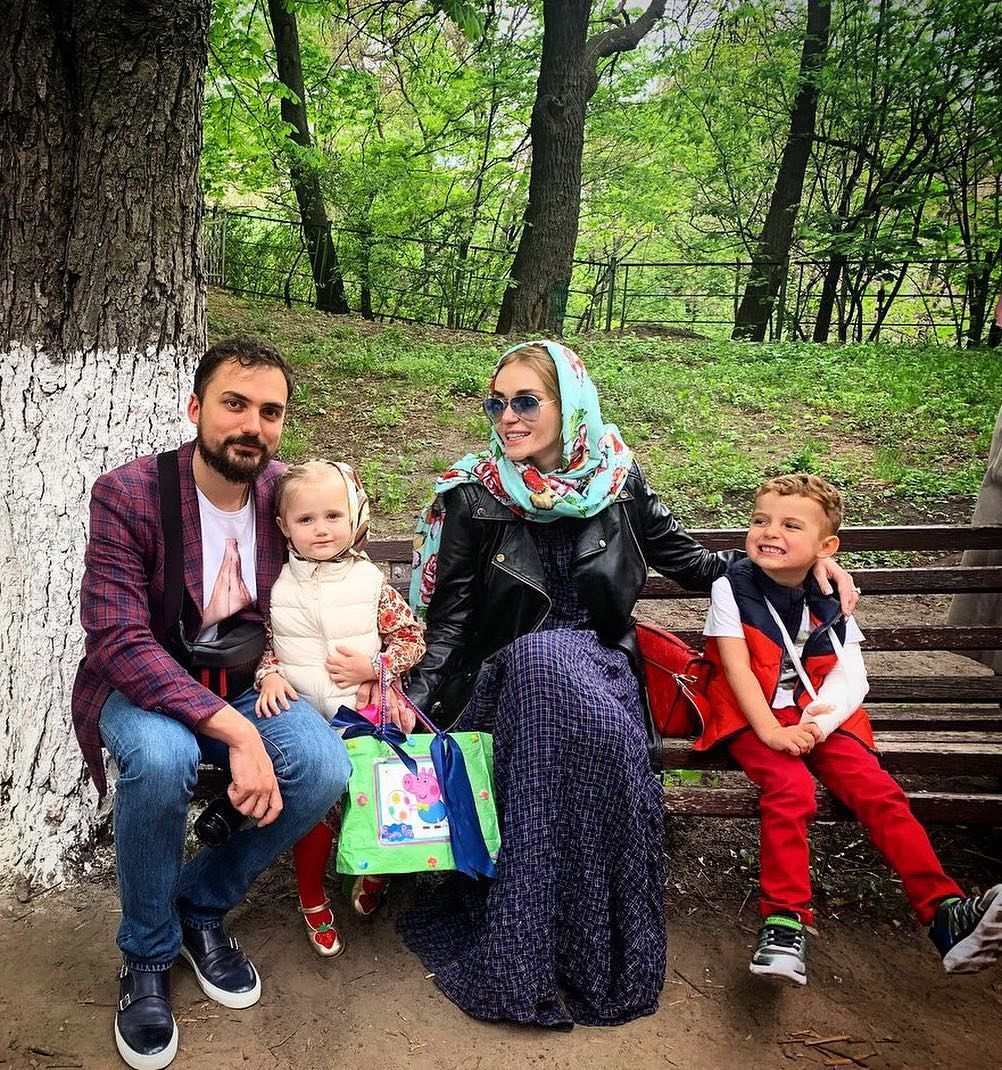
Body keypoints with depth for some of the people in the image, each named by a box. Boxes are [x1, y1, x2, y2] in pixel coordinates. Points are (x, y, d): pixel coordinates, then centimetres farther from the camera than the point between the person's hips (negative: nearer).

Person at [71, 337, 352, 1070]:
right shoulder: (127, 495, -19)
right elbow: (117, 641, -26)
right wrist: (235, 731, -35)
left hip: (244, 684, 4)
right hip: (140, 685, -3)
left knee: (326, 770, -23)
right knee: (162, 758, -36)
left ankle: (202, 905, 6)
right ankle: (147, 954, -5)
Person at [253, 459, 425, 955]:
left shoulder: (370, 582, 0)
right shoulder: (279, 585, 2)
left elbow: (412, 638, 3)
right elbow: (262, 640, 13)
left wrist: (373, 666, -11)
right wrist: (270, 675, -6)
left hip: (365, 711, 0)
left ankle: (375, 869, 30)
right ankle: (312, 900, 19)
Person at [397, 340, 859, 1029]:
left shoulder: (616, 479, 2)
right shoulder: (472, 495, -2)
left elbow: (683, 557, 12)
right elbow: (449, 615, -1)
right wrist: (420, 698, -17)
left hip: (600, 663, 1)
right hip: (511, 674, -1)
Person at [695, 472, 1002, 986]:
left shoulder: (830, 599, 4)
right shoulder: (732, 586, -5)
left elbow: (852, 676, -1)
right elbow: (737, 667, -10)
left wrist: (821, 719, -20)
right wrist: (770, 729, -22)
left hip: (818, 717, 3)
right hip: (754, 717, -3)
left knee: (879, 791, -16)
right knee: (791, 788, -28)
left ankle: (946, 914, -14)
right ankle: (784, 923, -23)